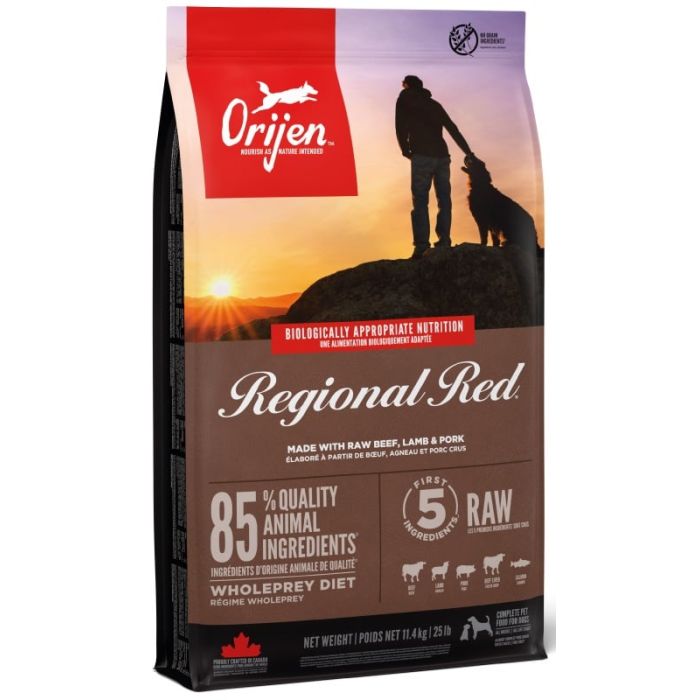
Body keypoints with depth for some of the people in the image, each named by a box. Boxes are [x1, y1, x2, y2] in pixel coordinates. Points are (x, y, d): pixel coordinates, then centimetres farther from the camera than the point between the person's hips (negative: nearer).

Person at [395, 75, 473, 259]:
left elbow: (401, 128, 2)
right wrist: (469, 153, 21)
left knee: (420, 201, -8)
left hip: (422, 156, -5)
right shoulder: (435, 105, 24)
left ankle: (422, 245, -17)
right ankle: (444, 242, 1)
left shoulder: (404, 100, 11)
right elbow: (453, 130, 21)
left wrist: (406, 150, 12)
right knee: (444, 200, 9)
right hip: (442, 156, 5)